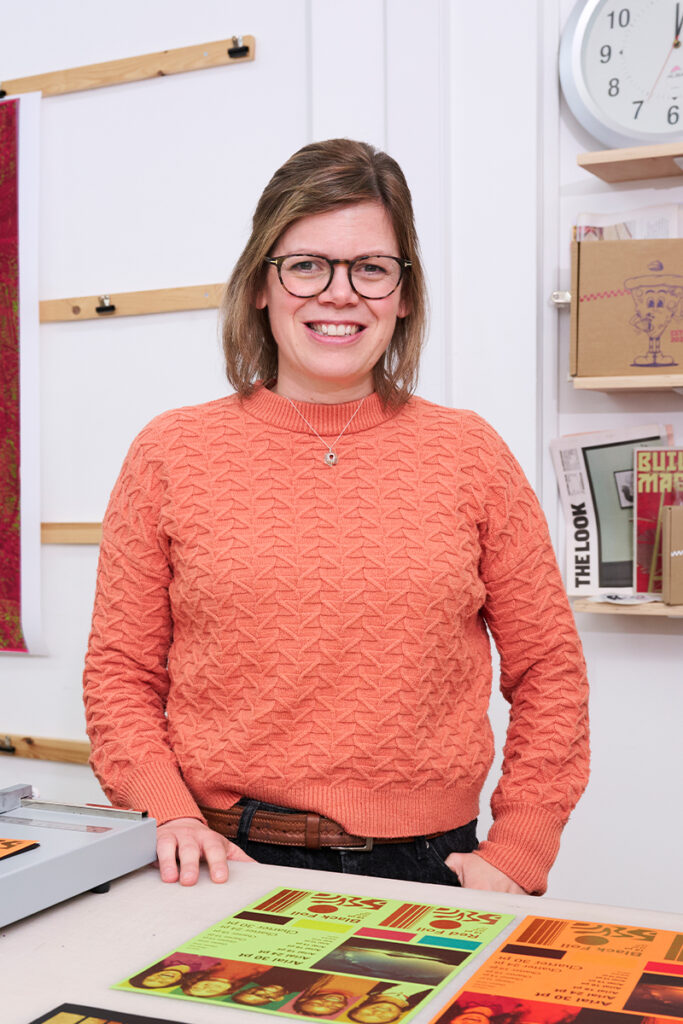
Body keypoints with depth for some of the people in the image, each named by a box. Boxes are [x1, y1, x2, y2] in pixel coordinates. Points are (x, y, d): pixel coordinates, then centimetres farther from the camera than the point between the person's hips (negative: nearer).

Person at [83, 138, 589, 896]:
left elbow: (548, 670, 5)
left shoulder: (469, 455, 1)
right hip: (228, 864, 0)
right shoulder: (171, 454, 0)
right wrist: (170, 814, -10)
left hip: (427, 868, 1)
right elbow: (121, 669, 3)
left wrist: (516, 853, -2)